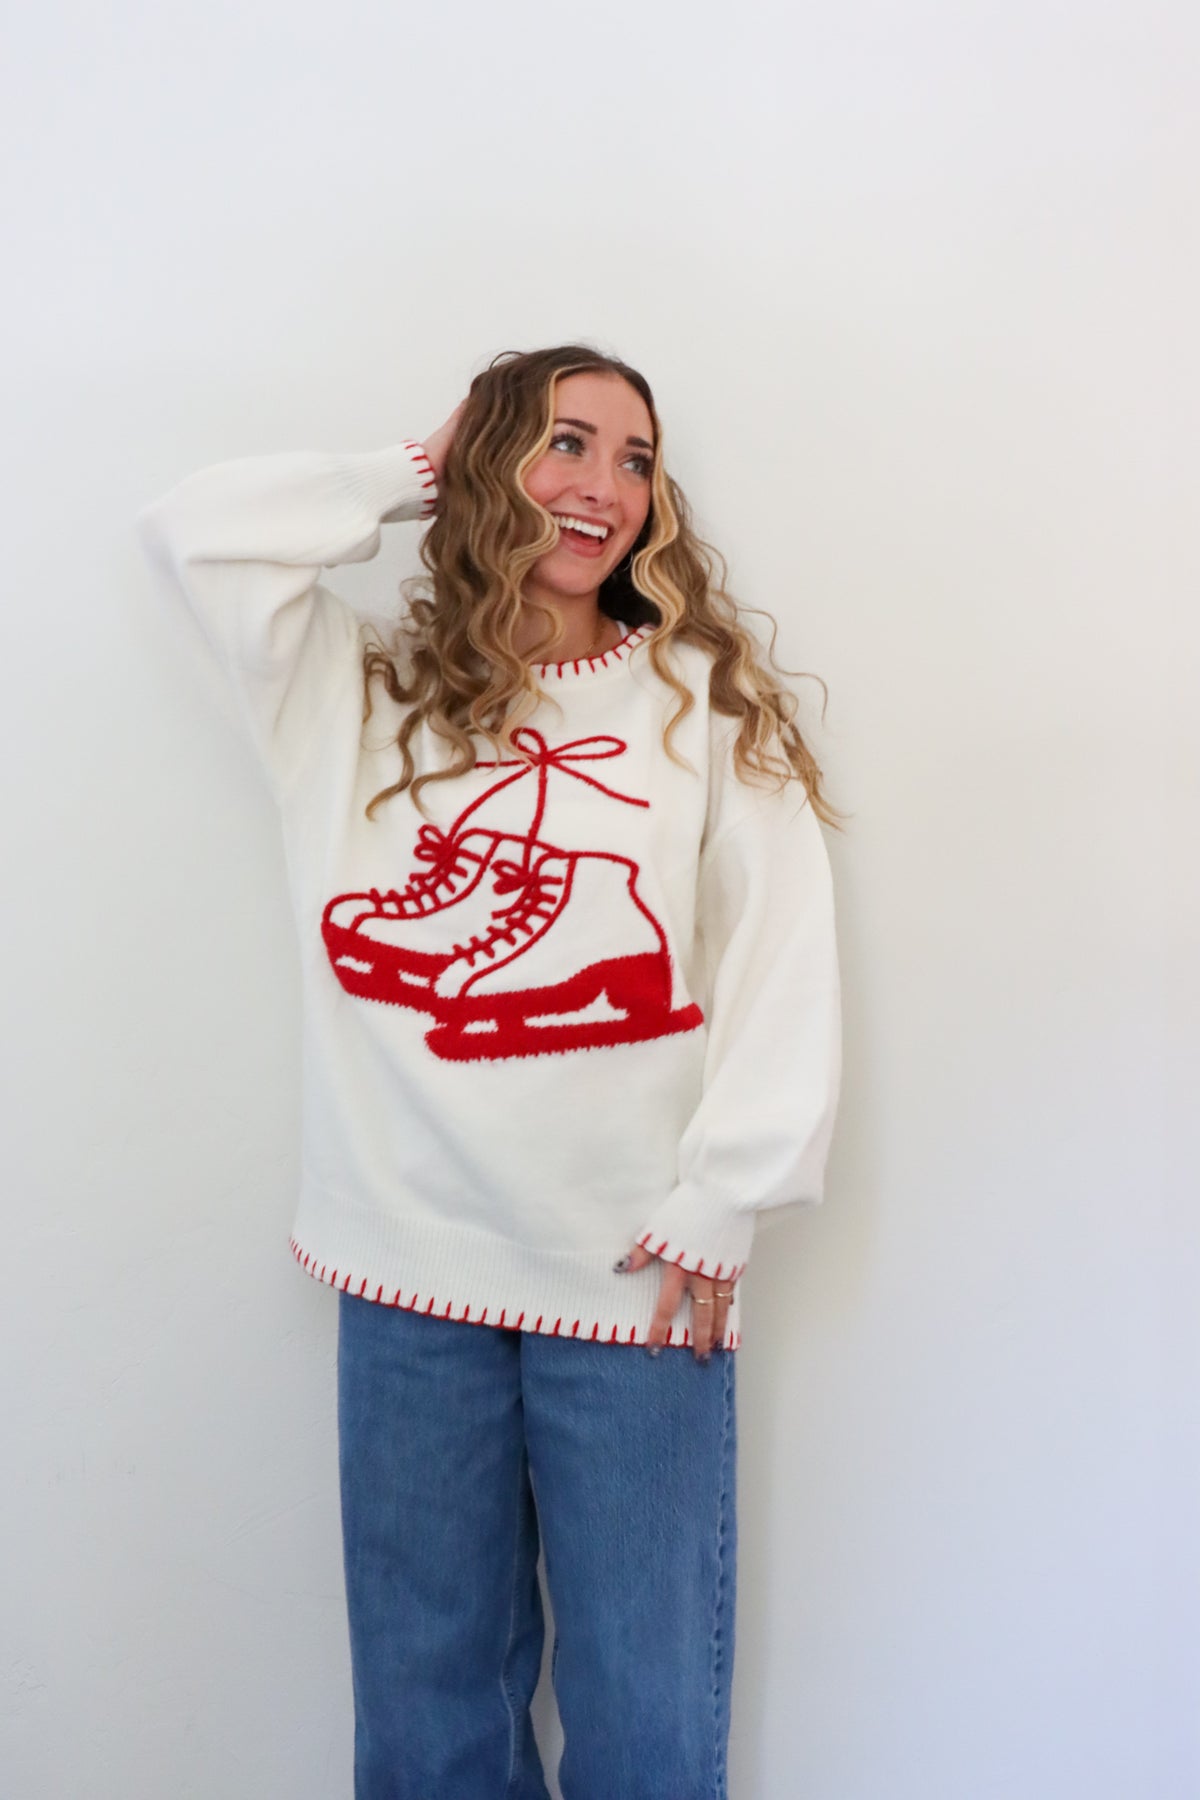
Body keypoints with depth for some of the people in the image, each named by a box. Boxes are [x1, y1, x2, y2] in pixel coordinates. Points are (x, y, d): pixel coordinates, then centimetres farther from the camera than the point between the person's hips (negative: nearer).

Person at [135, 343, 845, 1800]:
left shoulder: (707, 698, 5)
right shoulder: (363, 690, 10)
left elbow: (785, 956, -1)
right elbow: (193, 529, 2)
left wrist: (721, 1202, -7)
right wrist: (413, 477, 8)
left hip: (636, 1275, -1)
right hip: (411, 1270, 2)